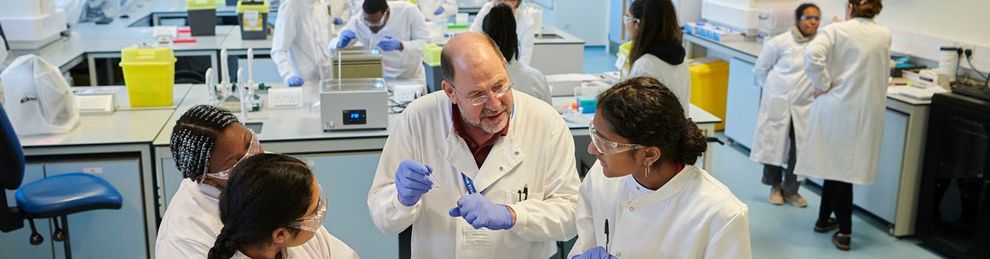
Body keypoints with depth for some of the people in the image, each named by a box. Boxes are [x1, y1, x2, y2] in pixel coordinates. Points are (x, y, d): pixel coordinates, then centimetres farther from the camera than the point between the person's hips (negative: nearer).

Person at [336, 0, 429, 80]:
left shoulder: (408, 11, -18)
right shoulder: (358, 21, -14)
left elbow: (424, 43, -16)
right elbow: (333, 46, -5)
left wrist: (399, 46, -33)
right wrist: (341, 43, -28)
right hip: (380, 80, 1)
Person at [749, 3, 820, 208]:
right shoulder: (779, 42, -7)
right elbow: (760, 69, 3)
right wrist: (772, 88, 6)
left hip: (805, 106, 2)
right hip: (778, 103, -2)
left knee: (801, 149, 2)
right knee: (774, 144, 7)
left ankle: (791, 190, 21)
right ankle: (775, 187, 26)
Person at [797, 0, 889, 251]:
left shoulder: (837, 30, -6)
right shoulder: (884, 35, 8)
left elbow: (812, 55, -25)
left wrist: (823, 85, -12)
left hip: (837, 107, -3)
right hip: (867, 111, 3)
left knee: (836, 163, 7)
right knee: (840, 164, 10)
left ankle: (844, 232, 13)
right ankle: (826, 218, 18)